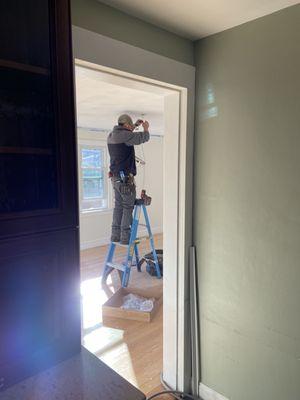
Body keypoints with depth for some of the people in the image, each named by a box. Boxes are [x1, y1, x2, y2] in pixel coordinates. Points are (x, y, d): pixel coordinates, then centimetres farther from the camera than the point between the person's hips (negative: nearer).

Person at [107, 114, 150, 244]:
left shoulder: (111, 136, 13)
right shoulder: (125, 135, -13)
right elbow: (143, 137, -9)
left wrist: (136, 125, 34)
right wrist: (146, 128, 11)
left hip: (115, 177, 9)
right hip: (125, 177, -9)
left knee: (118, 205, 12)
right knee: (128, 207, -2)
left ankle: (115, 235, 14)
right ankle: (125, 237, 1)